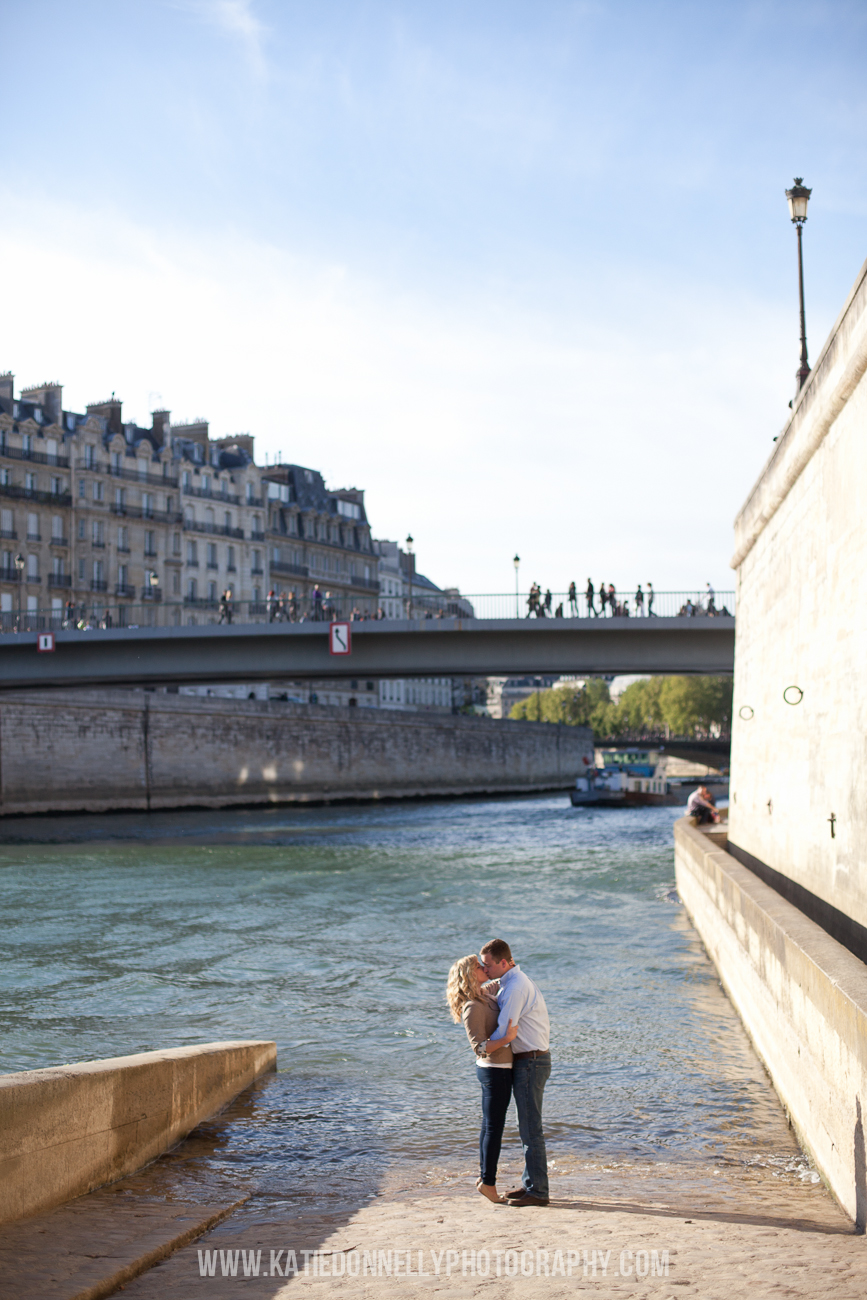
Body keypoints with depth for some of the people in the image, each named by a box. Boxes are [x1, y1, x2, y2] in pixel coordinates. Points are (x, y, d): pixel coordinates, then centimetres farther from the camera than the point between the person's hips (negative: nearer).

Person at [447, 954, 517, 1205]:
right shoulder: (473, 1008, -20)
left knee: (490, 1126, 15)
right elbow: (479, 1047, -24)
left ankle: (484, 1177, 23)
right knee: (493, 1128, -3)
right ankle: (488, 1182, 5)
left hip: (499, 1069, 9)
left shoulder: (486, 993, 6)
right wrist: (507, 1038, -32)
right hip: (495, 1070, -9)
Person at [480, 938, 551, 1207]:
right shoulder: (512, 982, 13)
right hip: (527, 1061, 11)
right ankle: (530, 1183, 23)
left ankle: (537, 1191, -3)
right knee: (527, 1127, 16)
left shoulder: (515, 987, -20)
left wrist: (482, 1047, -4)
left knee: (531, 1128, -6)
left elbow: (504, 1032, -20)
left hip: (530, 1061, -11)